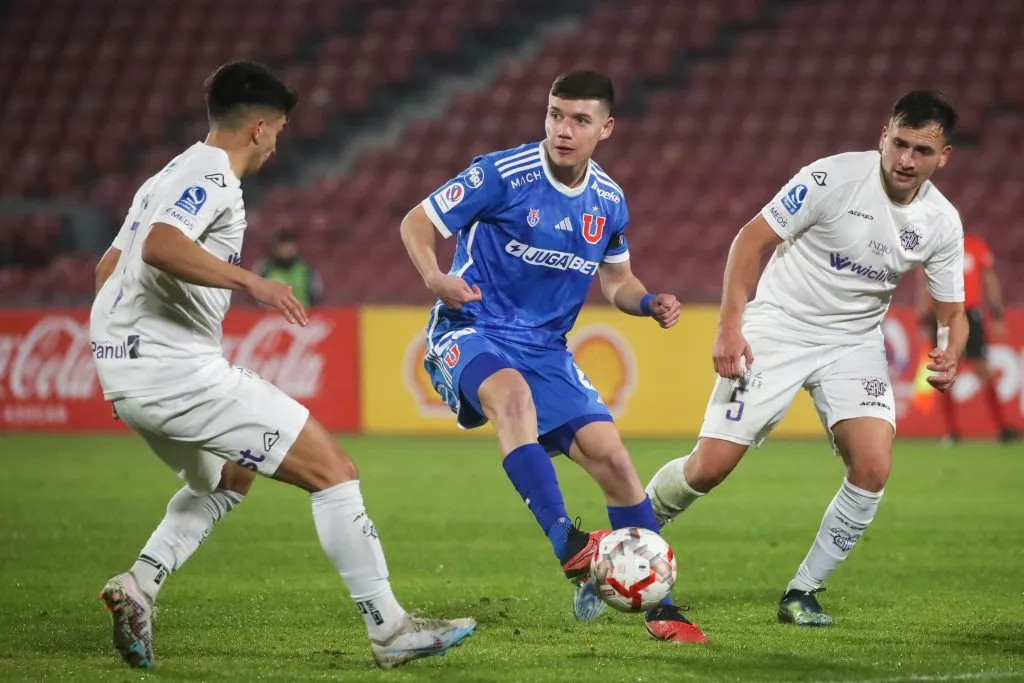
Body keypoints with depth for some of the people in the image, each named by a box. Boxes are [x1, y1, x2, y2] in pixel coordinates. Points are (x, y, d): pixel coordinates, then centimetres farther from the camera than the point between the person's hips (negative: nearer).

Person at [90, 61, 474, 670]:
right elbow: (158, 247, -29)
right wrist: (249, 281, -30)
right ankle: (390, 630, -7)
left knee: (226, 479, 33)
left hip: (129, 372, 10)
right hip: (179, 370, -10)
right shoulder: (212, 177, -10)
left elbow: (108, 268, 27)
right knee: (332, 470, -7)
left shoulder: (167, 179, 21)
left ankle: (138, 586, 12)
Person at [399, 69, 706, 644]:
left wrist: (649, 304, -2)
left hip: (547, 351, 5)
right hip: (471, 332, -5)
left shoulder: (609, 202, 3)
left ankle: (658, 606, 6)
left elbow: (616, 278, 20)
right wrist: (436, 278, -25)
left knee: (611, 456, -7)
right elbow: (417, 222, -6)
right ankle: (569, 547, -48)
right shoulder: (502, 175, -13)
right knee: (513, 394, -39)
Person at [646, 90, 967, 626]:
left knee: (873, 467, -18)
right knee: (710, 466, -9)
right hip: (778, 327, -3)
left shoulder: (941, 223, -5)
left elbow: (951, 312, 4)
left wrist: (948, 356, -19)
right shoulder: (834, 177, -18)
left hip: (854, 342, 3)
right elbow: (753, 239, -12)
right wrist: (730, 326, -20)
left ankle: (803, 593, 0)